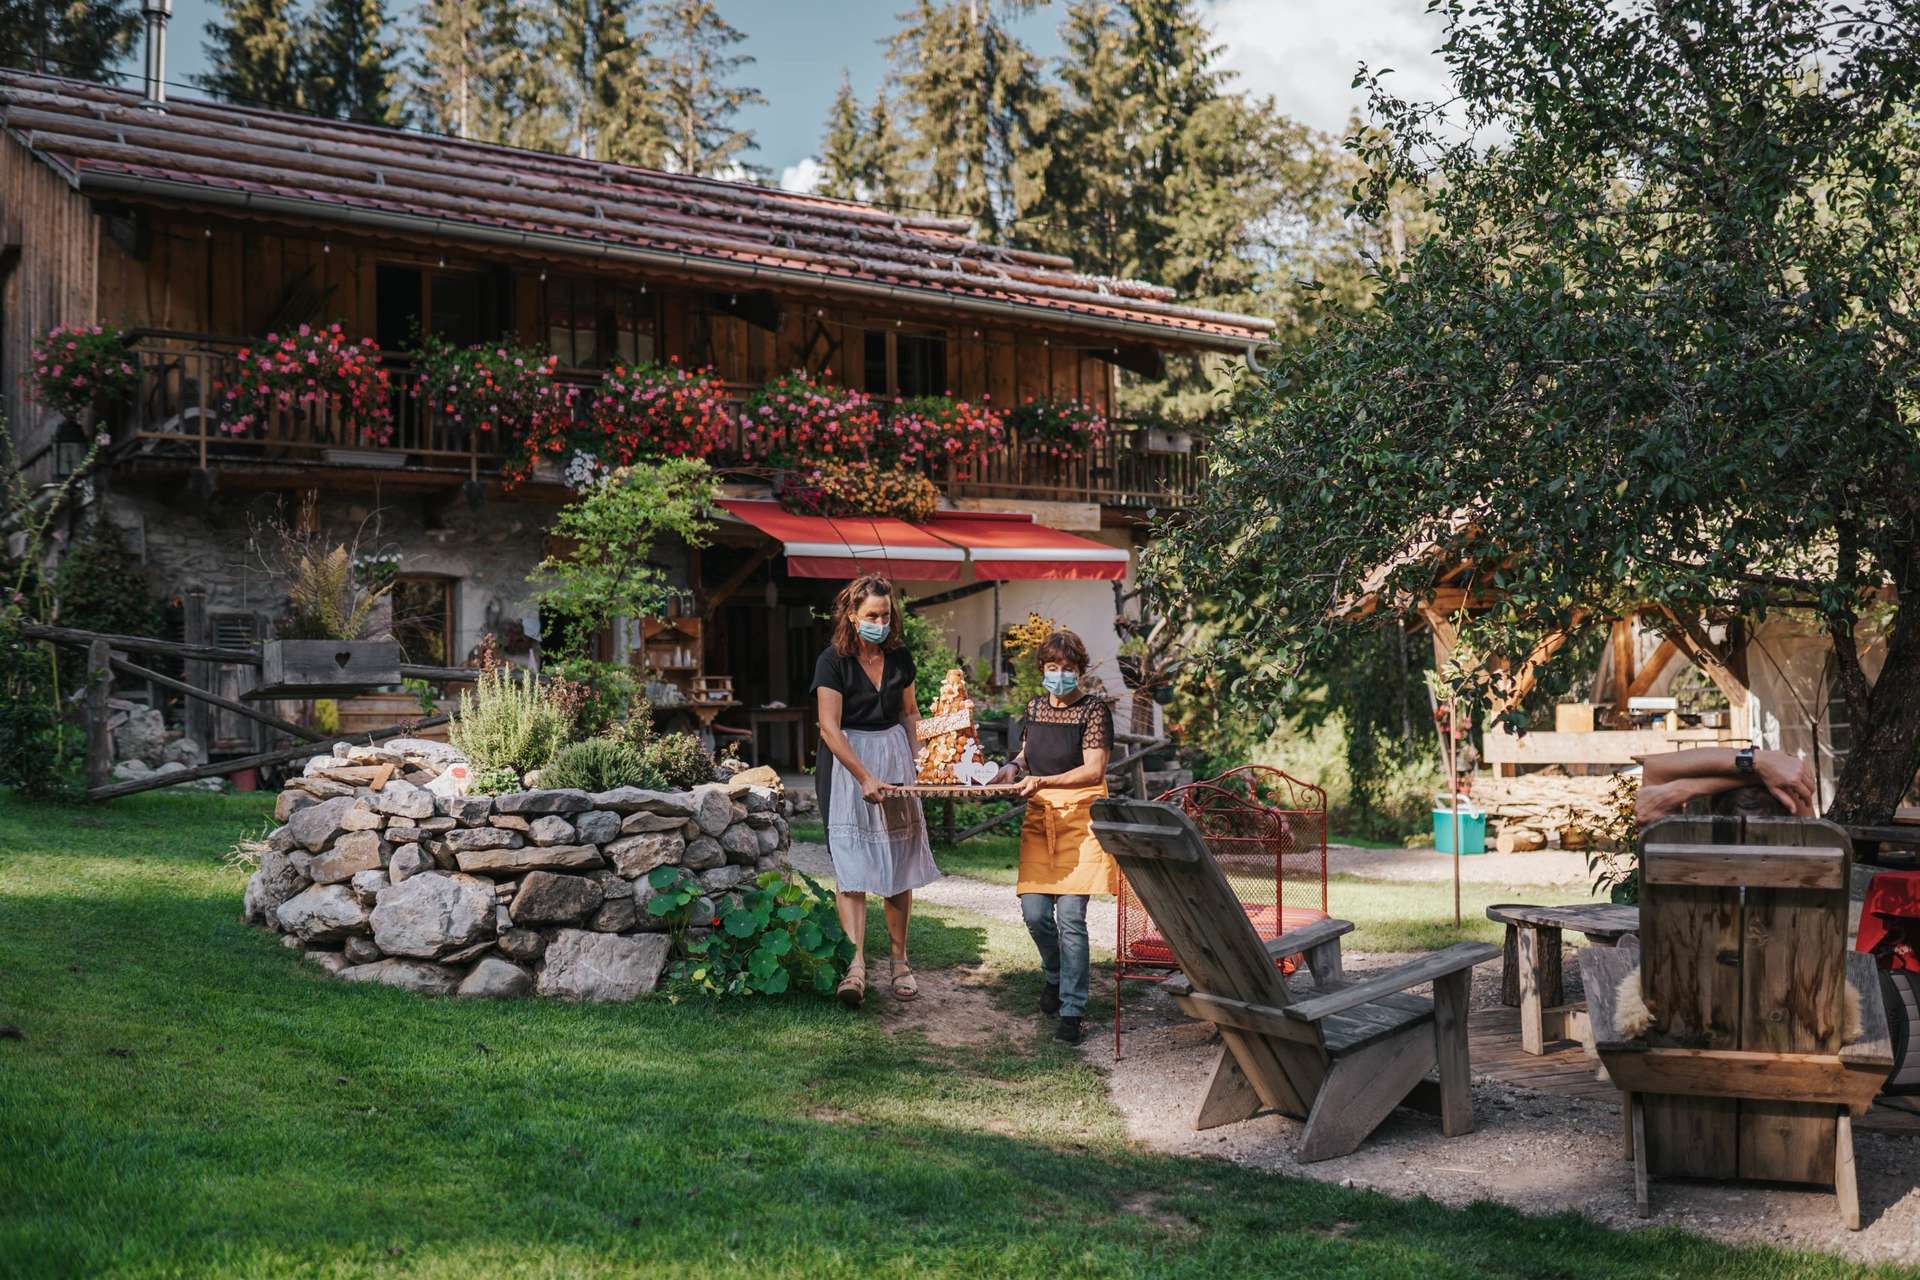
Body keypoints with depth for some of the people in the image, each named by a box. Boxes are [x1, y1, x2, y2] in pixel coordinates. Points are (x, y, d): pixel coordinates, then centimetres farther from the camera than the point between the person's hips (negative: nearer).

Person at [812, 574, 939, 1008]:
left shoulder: (899, 656, 5)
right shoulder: (833, 660, -10)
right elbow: (829, 729, -16)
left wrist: (917, 760, 4)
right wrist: (865, 778, -22)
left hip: (895, 758, 5)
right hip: (847, 762, -4)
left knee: (899, 865, 5)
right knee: (851, 867, -11)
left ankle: (899, 962, 15)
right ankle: (856, 965, -16)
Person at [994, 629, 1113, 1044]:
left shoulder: (1094, 710, -8)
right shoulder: (1035, 707, 10)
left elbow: (1093, 770, -16)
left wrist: (1043, 781, -27)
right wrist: (1013, 768, 5)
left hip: (1080, 816, -5)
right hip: (1039, 817, 5)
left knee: (1071, 916, -9)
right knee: (1034, 912, -1)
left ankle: (1071, 1012, -1)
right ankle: (1056, 976, 29)